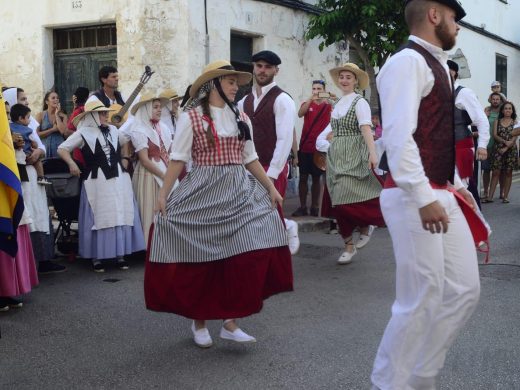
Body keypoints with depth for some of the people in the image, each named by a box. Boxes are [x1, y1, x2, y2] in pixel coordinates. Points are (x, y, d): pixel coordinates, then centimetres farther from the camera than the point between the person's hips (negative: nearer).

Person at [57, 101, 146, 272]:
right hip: (97, 182, -4)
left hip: (118, 180, 4)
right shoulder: (84, 133, -2)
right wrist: (71, 164, -13)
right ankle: (97, 257, 7)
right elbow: (62, 149, -2)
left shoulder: (113, 130, 11)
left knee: (120, 216, 4)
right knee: (99, 218, -1)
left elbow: (129, 137, 26)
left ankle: (120, 254, 12)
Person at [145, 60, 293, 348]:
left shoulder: (241, 118, 12)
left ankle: (230, 323, 5)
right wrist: (163, 194, -12)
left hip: (240, 194, 5)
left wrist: (271, 187, 11)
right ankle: (199, 321, 22)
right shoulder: (191, 117, -3)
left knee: (246, 258, -6)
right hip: (203, 194, -4)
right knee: (201, 261, 3)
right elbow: (178, 159, -5)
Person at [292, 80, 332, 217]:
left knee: (316, 178, 5)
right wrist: (311, 99, -26)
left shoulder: (329, 106, 4)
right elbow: (300, 114, -13)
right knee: (303, 177, 0)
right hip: (305, 147, 1)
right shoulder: (307, 104, 7)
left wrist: (329, 101, -28)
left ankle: (315, 207, 12)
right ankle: (302, 206, 5)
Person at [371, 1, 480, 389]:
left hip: (441, 196, 10)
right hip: (414, 198, -10)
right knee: (421, 302, -4)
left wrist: (455, 184, 22)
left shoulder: (437, 64, 19)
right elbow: (398, 136, -23)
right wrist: (424, 199, -28)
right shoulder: (408, 61, -13)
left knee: (464, 290, 12)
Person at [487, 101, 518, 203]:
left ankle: (505, 196, 8)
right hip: (498, 149, 0)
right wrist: (505, 141, -16)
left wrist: (506, 148, -13)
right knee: (496, 172, -3)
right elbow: (495, 135, -1)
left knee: (508, 172, 3)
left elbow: (515, 137, -3)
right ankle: (490, 196, -5)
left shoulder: (515, 122, 6)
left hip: (510, 149, 0)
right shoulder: (497, 121, 8)